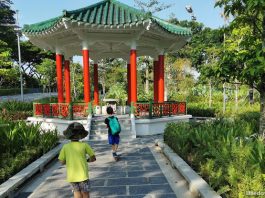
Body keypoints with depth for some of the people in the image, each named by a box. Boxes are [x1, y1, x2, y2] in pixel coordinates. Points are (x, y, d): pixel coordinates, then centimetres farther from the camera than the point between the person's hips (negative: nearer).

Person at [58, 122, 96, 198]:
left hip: (71, 176, 2)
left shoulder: (65, 147, -7)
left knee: (76, 191, 25)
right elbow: (93, 158, -5)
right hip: (82, 175, -2)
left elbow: (62, 162, 0)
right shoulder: (84, 145, -12)